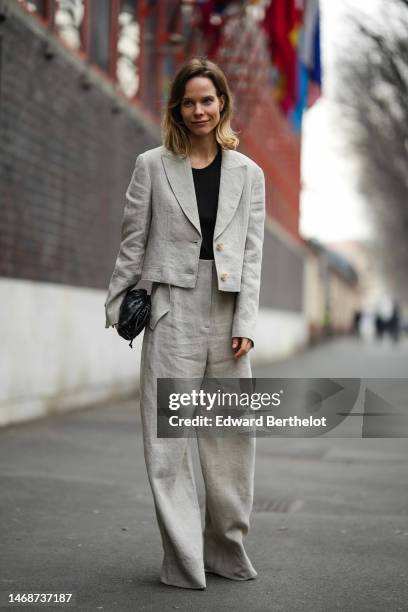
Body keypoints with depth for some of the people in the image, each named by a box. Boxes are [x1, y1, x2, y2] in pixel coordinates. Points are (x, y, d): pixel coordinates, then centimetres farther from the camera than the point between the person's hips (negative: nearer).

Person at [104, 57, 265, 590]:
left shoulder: (248, 173, 10)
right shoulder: (152, 166, 6)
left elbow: (252, 253, 5)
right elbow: (133, 243, 7)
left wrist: (246, 323, -3)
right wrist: (118, 305, 5)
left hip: (227, 312, 2)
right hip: (172, 311, -2)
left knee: (234, 435, 7)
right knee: (168, 438, -2)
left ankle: (227, 548, 24)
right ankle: (183, 561, 7)